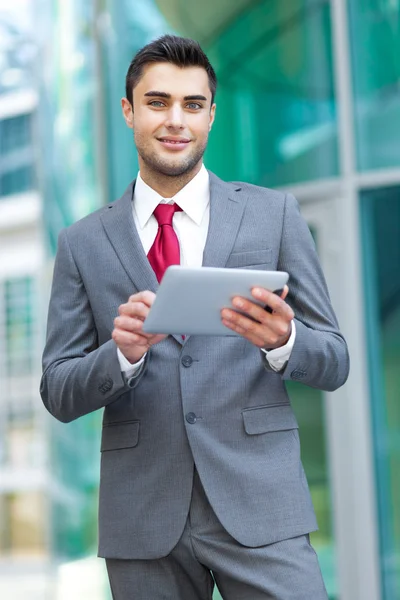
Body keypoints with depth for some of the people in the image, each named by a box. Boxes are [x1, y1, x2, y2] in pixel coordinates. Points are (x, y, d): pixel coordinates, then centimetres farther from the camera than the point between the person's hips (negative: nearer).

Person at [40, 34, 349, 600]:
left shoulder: (275, 213, 5)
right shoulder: (84, 242, 8)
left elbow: (334, 362, 5)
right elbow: (58, 394, 6)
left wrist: (282, 340, -17)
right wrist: (122, 352, -15)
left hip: (258, 506, -1)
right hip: (142, 518, 1)